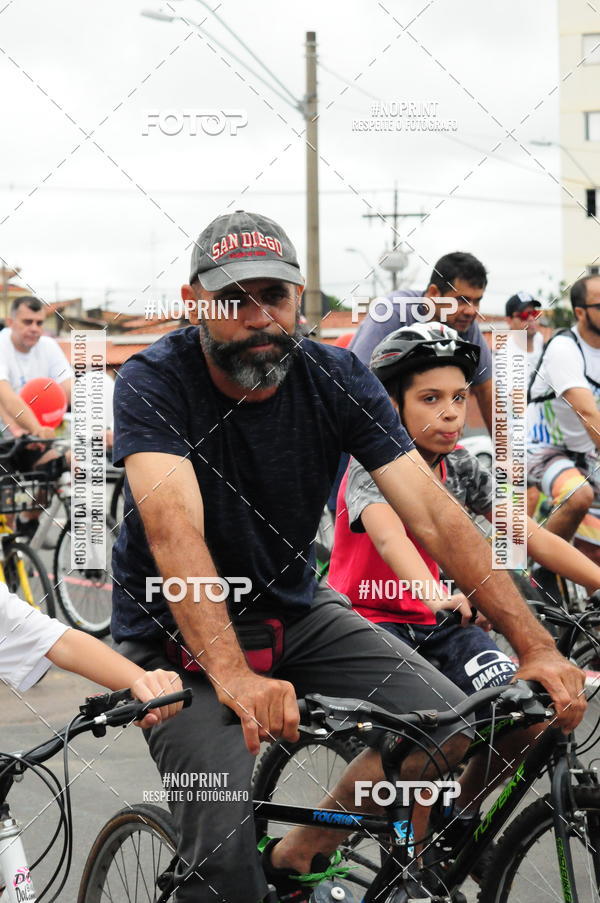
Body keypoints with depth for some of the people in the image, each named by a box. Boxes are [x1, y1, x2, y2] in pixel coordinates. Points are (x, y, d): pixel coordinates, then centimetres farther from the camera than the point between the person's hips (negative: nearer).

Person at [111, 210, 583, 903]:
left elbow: (433, 515, -16)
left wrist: (534, 644, -27)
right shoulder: (153, 383, -20)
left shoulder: (337, 379, -10)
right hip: (175, 630, -4)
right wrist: (233, 676, -51)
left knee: (453, 730, -12)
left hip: (292, 606, 5)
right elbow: (175, 530, -35)